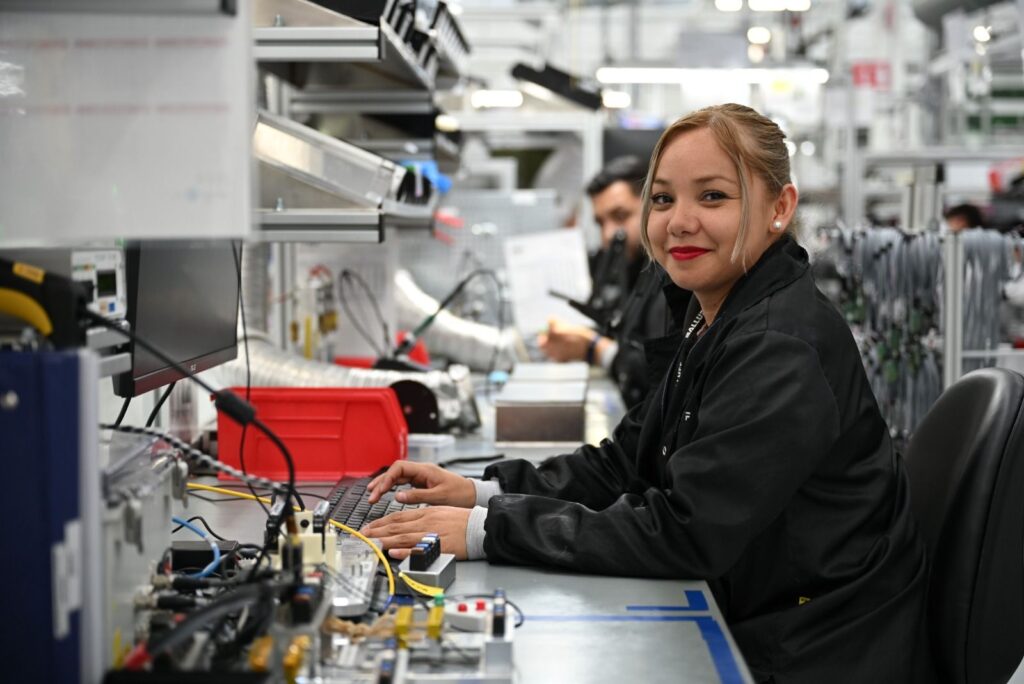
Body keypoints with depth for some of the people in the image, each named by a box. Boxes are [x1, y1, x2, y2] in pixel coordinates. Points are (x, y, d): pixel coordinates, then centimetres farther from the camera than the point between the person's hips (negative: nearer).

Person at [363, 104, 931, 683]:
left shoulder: (782, 349, -23)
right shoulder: (712, 318, 7)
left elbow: (683, 532, -26)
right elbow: (628, 460, 10)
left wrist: (487, 531, -24)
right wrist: (482, 491, -3)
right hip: (747, 629, 8)